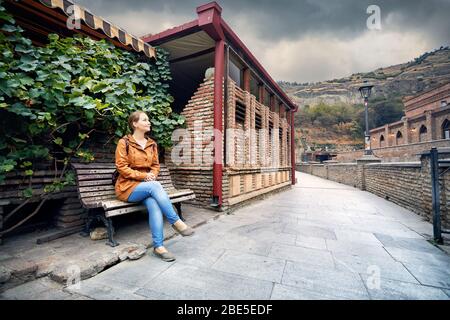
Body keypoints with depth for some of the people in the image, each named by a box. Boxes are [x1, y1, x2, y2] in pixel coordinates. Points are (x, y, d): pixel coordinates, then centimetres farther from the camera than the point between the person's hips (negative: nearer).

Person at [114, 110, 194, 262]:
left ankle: (158, 246, -26)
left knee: (154, 204, -28)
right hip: (128, 186, -4)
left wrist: (152, 175, -9)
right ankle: (176, 221, -26)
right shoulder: (124, 142, -4)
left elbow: (155, 165, 14)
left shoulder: (152, 144, 12)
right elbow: (121, 167, -9)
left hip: (148, 185, 4)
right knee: (155, 186, -33)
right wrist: (143, 176, -18)